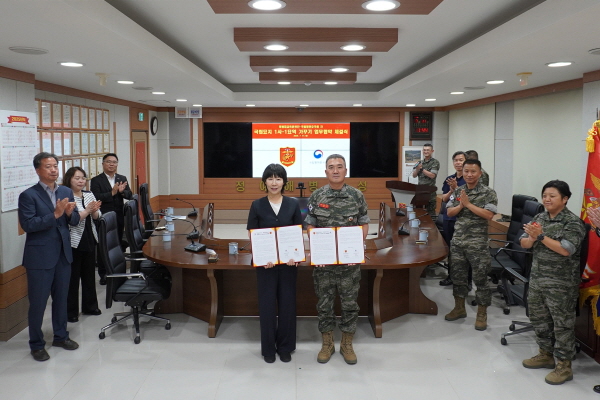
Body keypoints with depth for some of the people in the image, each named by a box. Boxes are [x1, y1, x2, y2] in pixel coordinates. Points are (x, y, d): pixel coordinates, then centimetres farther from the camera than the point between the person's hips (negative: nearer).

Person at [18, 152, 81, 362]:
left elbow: (75, 221, 7)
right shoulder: (28, 195, -10)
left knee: (61, 298, 17)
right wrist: (55, 214, -26)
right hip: (39, 256, -5)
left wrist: (70, 213, -16)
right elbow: (27, 225, -19)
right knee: (38, 302, 5)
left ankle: (60, 336, 33)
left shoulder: (67, 192, 7)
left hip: (63, 254, 5)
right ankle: (36, 344, 19)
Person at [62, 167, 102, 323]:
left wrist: (94, 211, -13)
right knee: (73, 277, 2)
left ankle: (90, 306, 27)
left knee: (89, 274, 14)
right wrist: (87, 211, -24)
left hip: (89, 241, 6)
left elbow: (97, 217, 8)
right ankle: (71, 311, 13)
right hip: (74, 243, -6)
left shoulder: (89, 195, 8)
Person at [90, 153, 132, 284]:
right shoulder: (96, 180, -4)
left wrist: (122, 191, -17)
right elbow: (96, 198, -15)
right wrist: (112, 192, -22)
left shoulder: (122, 179, 10)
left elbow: (129, 195, 4)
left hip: (119, 219, 4)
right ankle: (103, 275, 13)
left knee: (120, 246, 10)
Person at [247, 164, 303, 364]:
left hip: (288, 262, 1)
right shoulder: (257, 205, -2)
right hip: (265, 263, -1)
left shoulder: (293, 204, 1)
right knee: (267, 304, 5)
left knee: (287, 303, 8)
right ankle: (268, 348, 20)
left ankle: (285, 347, 23)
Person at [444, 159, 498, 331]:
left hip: (478, 243, -5)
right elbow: (449, 212, 7)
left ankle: (482, 314, 14)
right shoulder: (458, 191, 8)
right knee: (458, 274, 13)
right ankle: (459, 307, 29)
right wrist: (461, 205, -12)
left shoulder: (488, 192, -7)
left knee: (480, 278, 2)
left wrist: (468, 203, -17)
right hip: (457, 240, 5)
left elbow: (488, 215, -18)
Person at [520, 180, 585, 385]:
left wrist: (541, 236, -23)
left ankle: (564, 365, 13)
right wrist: (532, 238, -17)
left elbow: (566, 249, -24)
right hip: (537, 278, 7)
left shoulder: (573, 222, -12)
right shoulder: (539, 218, 7)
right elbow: (524, 243, 5)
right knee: (539, 318, 18)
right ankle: (546, 354, 35)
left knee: (562, 323, 2)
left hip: (561, 284, -7)